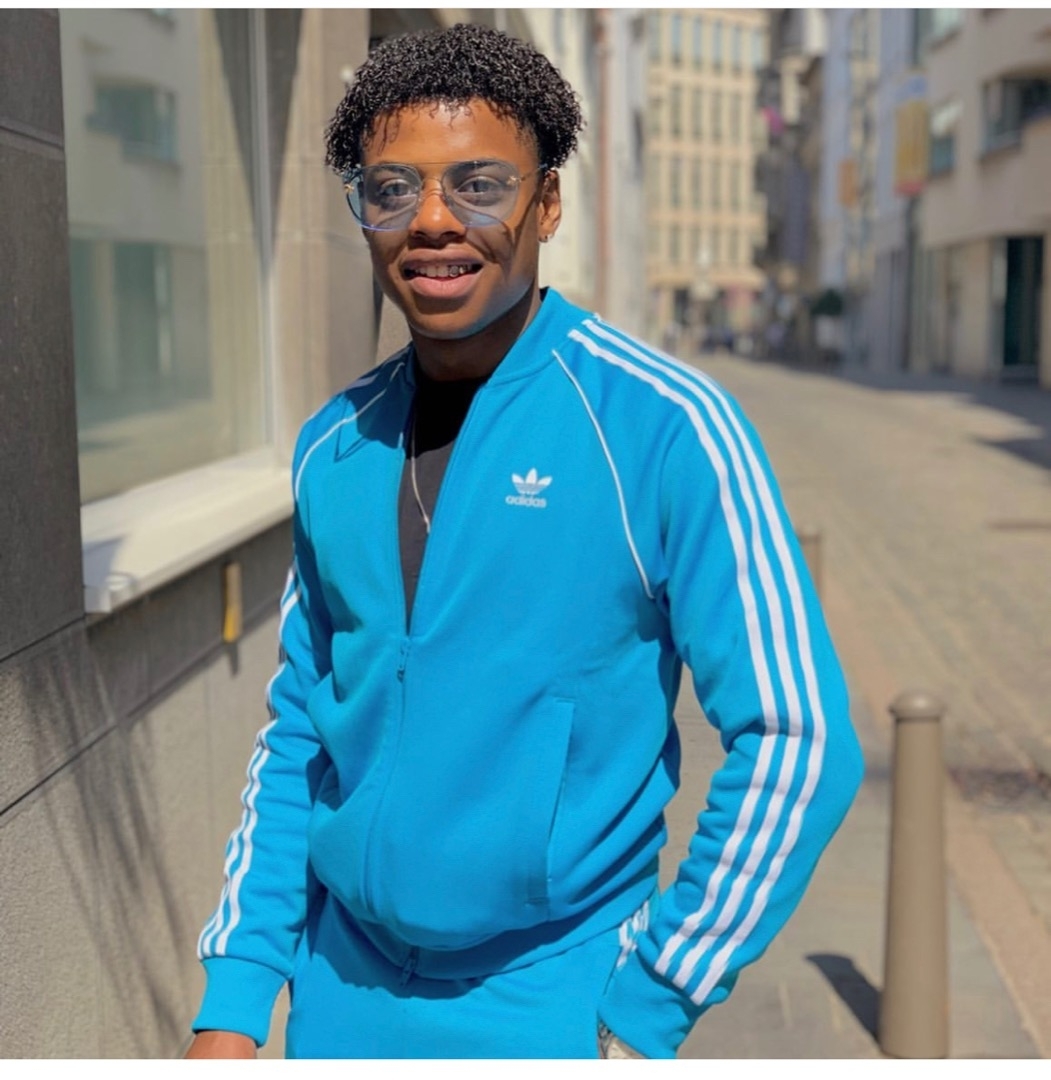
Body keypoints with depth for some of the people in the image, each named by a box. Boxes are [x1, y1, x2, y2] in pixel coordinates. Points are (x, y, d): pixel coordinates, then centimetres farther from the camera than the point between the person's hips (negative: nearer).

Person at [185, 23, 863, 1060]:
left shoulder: (665, 429, -15)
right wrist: (232, 1004, 4)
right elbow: (299, 734, 7)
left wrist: (647, 1013, -10)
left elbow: (795, 740, -14)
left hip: (550, 1009, -4)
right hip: (337, 997, 5)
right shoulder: (332, 446, 1)